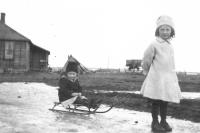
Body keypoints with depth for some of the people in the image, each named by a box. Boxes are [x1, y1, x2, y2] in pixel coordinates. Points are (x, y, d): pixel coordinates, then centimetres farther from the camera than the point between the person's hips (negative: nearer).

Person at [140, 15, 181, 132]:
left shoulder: (170, 46, 11)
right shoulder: (154, 45, -9)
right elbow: (146, 61, -5)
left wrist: (172, 76, 15)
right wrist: (147, 73, 4)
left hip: (169, 78, 6)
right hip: (156, 78, -6)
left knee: (165, 101, 11)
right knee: (156, 101, 1)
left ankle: (163, 121, 22)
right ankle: (155, 122, 11)